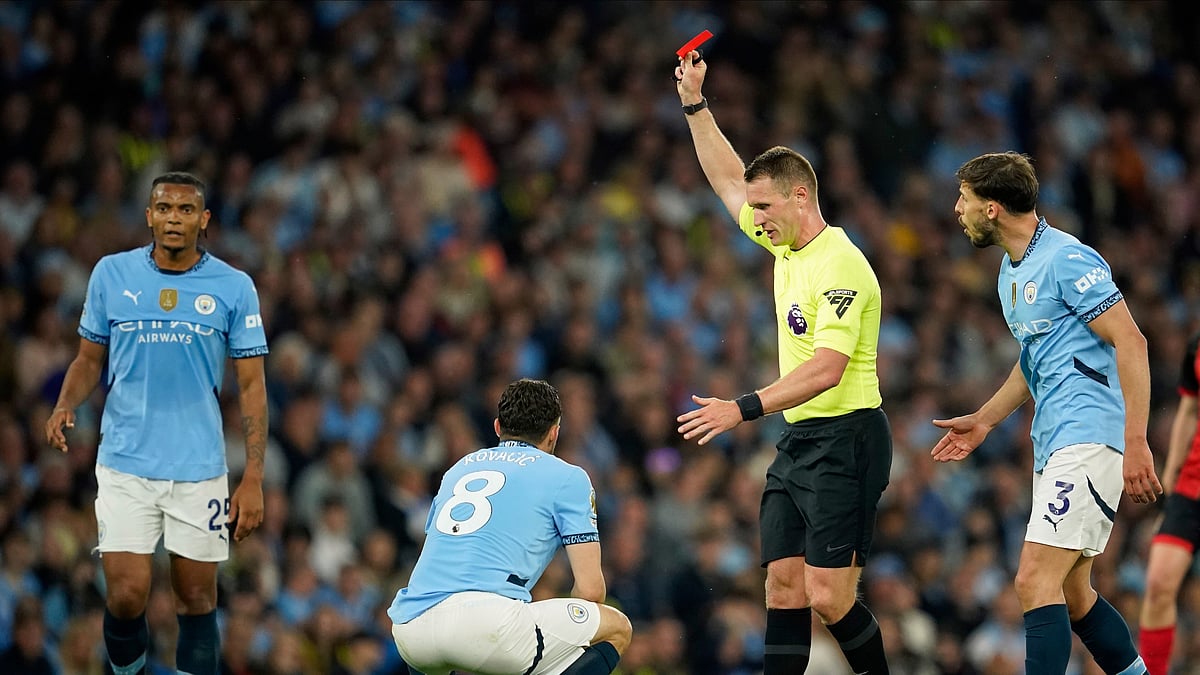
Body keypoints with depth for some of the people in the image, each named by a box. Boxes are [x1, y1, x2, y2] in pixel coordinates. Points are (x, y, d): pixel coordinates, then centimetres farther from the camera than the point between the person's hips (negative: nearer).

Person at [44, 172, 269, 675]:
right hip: (125, 464, 0)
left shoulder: (234, 288, 0)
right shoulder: (111, 274, 3)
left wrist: (253, 480, -6)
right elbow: (90, 358, 13)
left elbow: (251, 386, 1)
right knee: (126, 597, -9)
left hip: (200, 470, 0)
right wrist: (65, 405, -9)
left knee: (197, 602, 2)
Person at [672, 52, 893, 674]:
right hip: (799, 438, 9)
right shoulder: (787, 245, 10)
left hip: (845, 440, -9)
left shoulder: (839, 267, -17)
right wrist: (694, 105, 19)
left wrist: (744, 409, -31)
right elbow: (728, 180, 25)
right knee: (783, 587, 2)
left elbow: (826, 369, -26)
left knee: (827, 597, -14)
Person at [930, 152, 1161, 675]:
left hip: (1088, 437, -10)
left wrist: (1135, 443, -22)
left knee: (1035, 581, -17)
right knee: (1071, 594, 11)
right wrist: (985, 420, 25)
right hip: (1053, 444, 10)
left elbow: (1130, 343, -17)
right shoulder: (1012, 271, 17)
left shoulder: (1067, 259, -13)